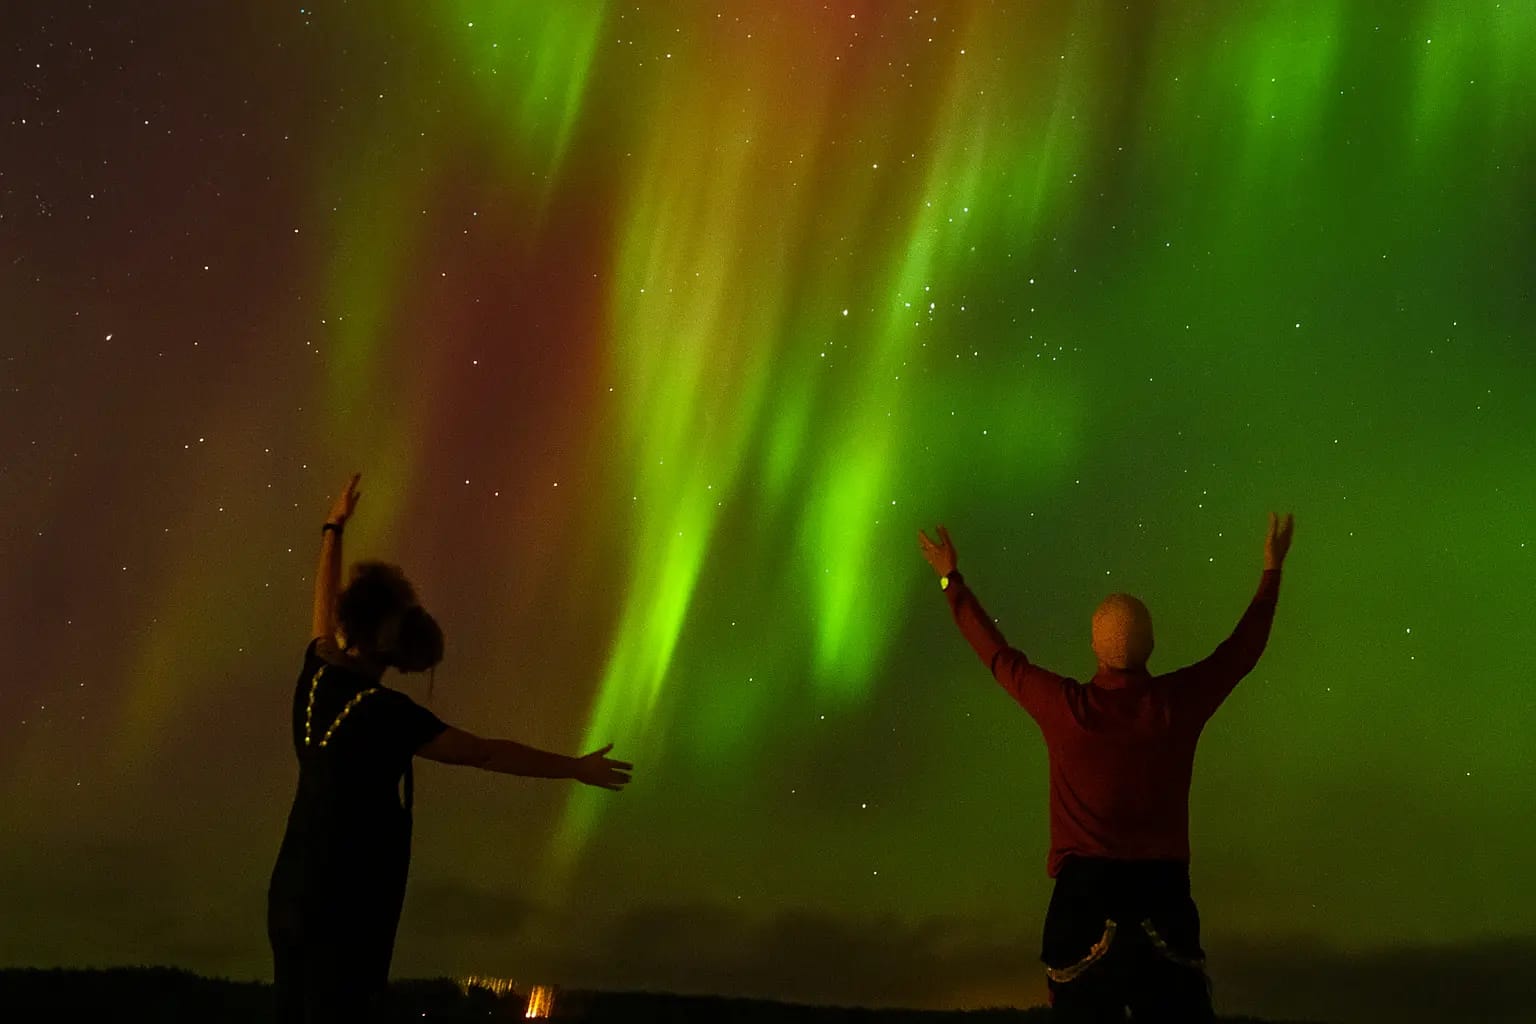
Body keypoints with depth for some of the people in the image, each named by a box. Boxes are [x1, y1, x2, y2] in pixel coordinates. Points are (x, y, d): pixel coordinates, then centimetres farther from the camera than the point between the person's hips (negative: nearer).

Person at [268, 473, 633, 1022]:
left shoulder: (317, 676, -1)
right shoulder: (385, 713, -20)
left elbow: (323, 604, 18)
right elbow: (486, 753, -17)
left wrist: (334, 528, 33)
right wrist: (575, 768, -8)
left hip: (290, 891, 7)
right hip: (347, 906, -7)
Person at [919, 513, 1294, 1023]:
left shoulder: (1065, 707, -9)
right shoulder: (1179, 703, -6)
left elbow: (996, 652, 6)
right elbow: (1244, 647, 10)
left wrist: (951, 578, 18)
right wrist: (1272, 567, 23)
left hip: (1085, 893, -1)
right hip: (1163, 891, 1)